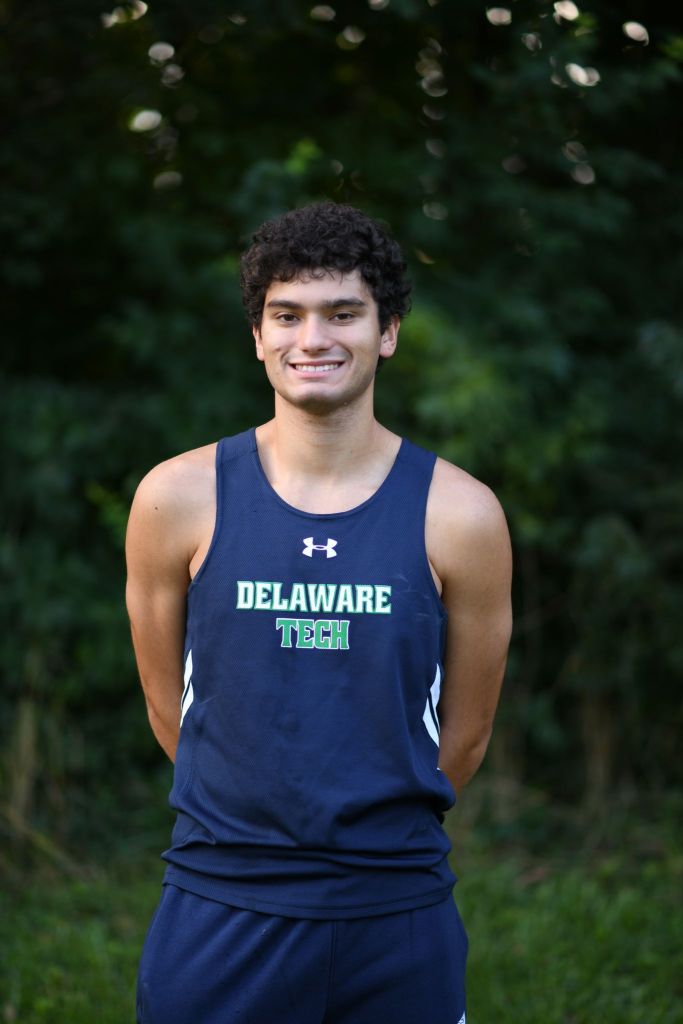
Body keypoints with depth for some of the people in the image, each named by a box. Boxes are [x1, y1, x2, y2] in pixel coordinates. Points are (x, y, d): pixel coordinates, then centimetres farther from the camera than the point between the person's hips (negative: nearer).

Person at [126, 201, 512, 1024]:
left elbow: (463, 736, 6)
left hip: (399, 913, 0)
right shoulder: (178, 499, -3)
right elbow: (169, 708, 6)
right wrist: (255, 824, 11)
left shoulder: (460, 515, -3)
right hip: (217, 914, 0)